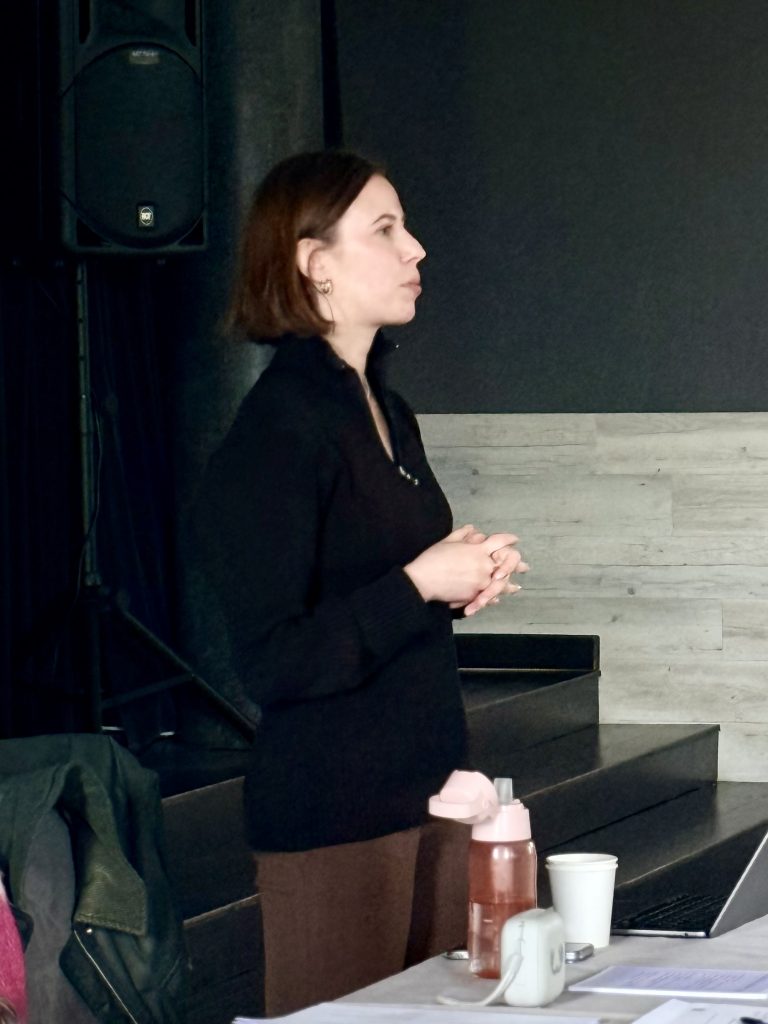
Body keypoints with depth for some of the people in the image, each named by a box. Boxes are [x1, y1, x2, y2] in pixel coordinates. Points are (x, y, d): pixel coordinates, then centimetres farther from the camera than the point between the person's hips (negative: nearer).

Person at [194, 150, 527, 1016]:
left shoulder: (388, 415, 13)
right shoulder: (276, 432, -15)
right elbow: (272, 663, -19)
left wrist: (462, 583, 5)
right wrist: (419, 585, -19)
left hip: (425, 792, 9)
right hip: (332, 808, -9)